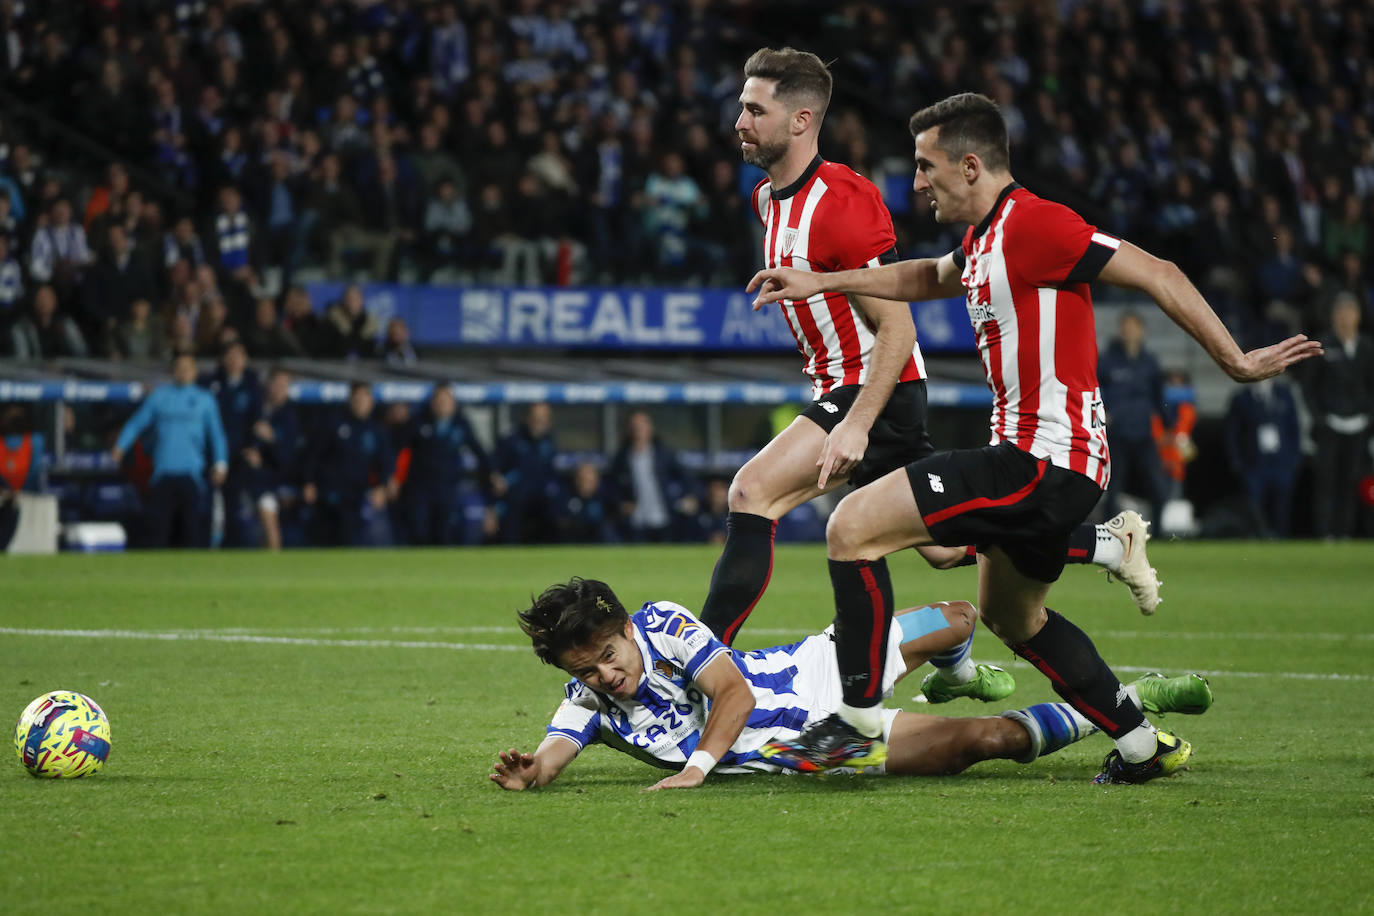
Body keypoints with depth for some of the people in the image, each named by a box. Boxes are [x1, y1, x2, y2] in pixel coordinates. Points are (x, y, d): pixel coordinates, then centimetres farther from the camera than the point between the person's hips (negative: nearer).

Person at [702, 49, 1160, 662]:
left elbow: (897, 325, -21)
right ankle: (1111, 543, 27)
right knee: (946, 548, 15)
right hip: (837, 385, 10)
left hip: (879, 391, -10)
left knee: (751, 492, -21)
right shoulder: (767, 197, 9)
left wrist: (856, 424, -28)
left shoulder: (840, 201, -20)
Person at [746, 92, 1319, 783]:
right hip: (1038, 464, 11)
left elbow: (1157, 275, -17)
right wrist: (821, 282, 32)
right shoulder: (984, 238, 15)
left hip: (1046, 462, -11)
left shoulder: (1030, 224, -16)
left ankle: (858, 719, -10)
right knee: (1010, 614, 29)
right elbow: (928, 278, 37)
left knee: (853, 525, -15)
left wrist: (1235, 362, -15)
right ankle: (1143, 745, 33)